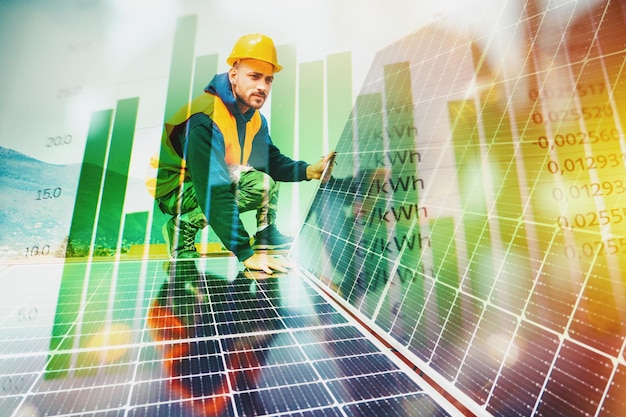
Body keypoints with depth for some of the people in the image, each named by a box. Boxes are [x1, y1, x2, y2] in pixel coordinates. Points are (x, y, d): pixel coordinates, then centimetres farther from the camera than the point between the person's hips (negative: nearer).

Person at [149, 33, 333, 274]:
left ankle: (266, 232, 10)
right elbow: (215, 193, -38)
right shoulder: (205, 120, -31)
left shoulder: (254, 117, -2)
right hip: (172, 187, -7)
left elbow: (271, 160, -3)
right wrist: (246, 254, -41)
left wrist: (308, 170, -23)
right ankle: (182, 229, -12)